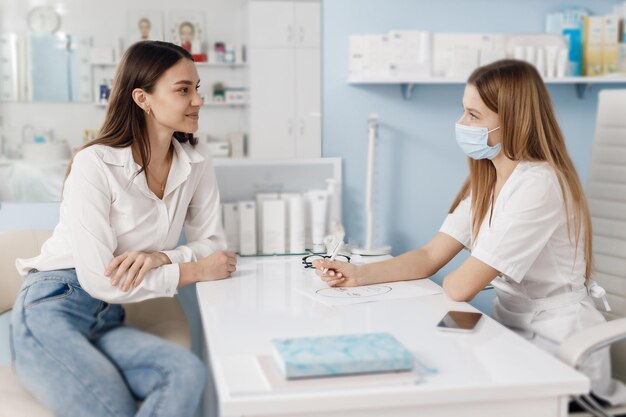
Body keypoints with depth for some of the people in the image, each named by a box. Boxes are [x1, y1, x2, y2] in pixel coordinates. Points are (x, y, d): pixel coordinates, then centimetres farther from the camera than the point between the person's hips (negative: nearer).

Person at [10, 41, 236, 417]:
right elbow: (101, 280, -18)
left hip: (107, 322, 5)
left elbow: (213, 244, 6)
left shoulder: (196, 163, 1)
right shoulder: (95, 165, -15)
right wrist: (195, 270, -12)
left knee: (188, 374, -26)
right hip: (51, 315, -5)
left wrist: (161, 257, -15)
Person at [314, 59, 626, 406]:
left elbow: (459, 287, -24)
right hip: (512, 333, 7)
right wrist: (358, 275, -9)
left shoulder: (538, 185, -23)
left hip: (557, 352, -7)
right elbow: (429, 258, 3)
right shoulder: (485, 182, 6)